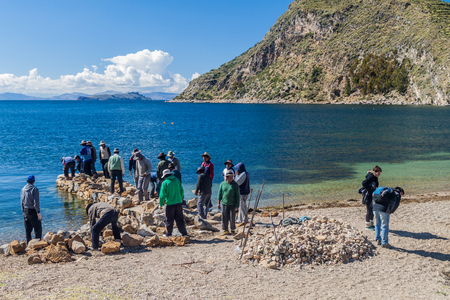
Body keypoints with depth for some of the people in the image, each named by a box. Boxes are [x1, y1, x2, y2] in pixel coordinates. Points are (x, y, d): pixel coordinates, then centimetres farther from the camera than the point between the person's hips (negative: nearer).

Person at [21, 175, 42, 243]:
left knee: (28, 229, 14)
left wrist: (23, 211, 20)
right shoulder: (35, 189, -14)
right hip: (33, 211, -6)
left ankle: (29, 243, 21)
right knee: (38, 228, 2)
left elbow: (22, 202, 11)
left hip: (26, 211, 7)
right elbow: (36, 202, -18)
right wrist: (38, 212, -14)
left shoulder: (23, 189, 6)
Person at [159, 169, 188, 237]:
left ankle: (168, 233, 19)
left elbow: (162, 195, -9)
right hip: (178, 203, 4)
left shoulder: (165, 183, -9)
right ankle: (184, 233, 13)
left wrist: (161, 204, 3)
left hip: (170, 204, -4)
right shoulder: (177, 180, 5)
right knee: (180, 219, 12)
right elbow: (182, 191, 14)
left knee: (169, 220, 9)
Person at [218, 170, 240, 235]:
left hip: (232, 204, -2)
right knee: (224, 218, 3)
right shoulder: (222, 184, 4)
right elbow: (220, 193, 9)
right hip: (224, 204, 2)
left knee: (232, 218, 0)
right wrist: (219, 203, 5)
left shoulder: (235, 185, -3)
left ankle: (233, 230, 16)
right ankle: (225, 230, 13)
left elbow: (237, 195, -2)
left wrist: (237, 205, -6)